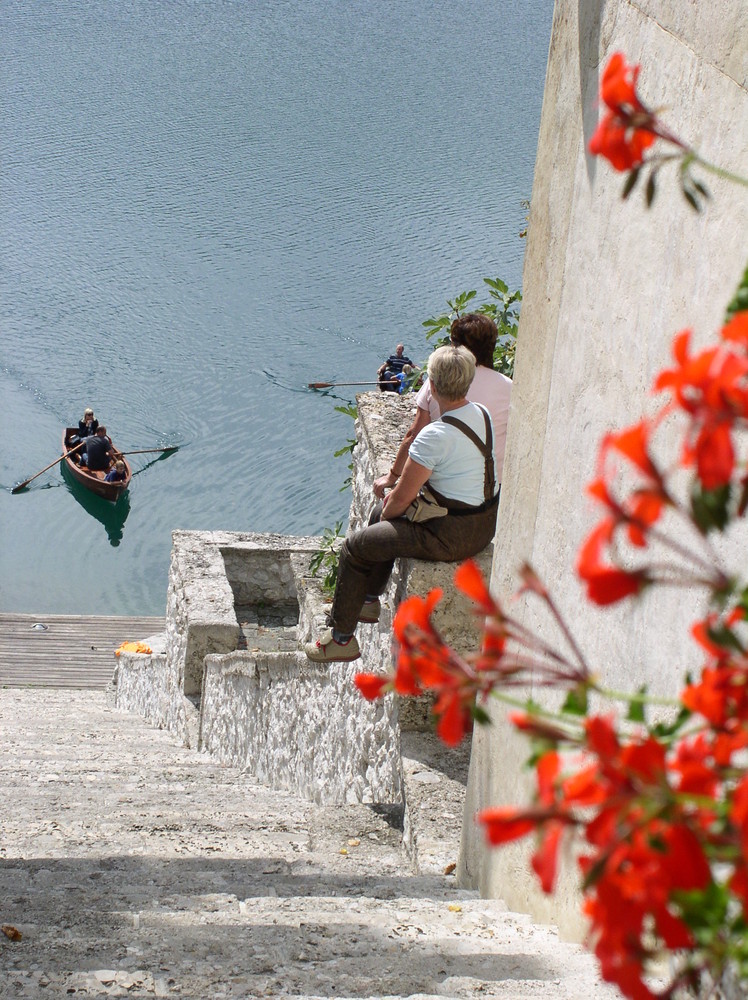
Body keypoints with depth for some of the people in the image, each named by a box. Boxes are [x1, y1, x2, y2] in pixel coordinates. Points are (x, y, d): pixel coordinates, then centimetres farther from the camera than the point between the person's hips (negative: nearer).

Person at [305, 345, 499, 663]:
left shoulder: (435, 436, -27)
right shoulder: (482, 414, 0)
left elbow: (402, 498, -19)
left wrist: (388, 513, 4)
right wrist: (398, 495, 11)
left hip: (451, 535, -9)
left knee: (354, 548, 5)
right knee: (380, 513, 29)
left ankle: (341, 637, 17)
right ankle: (368, 601, 45)